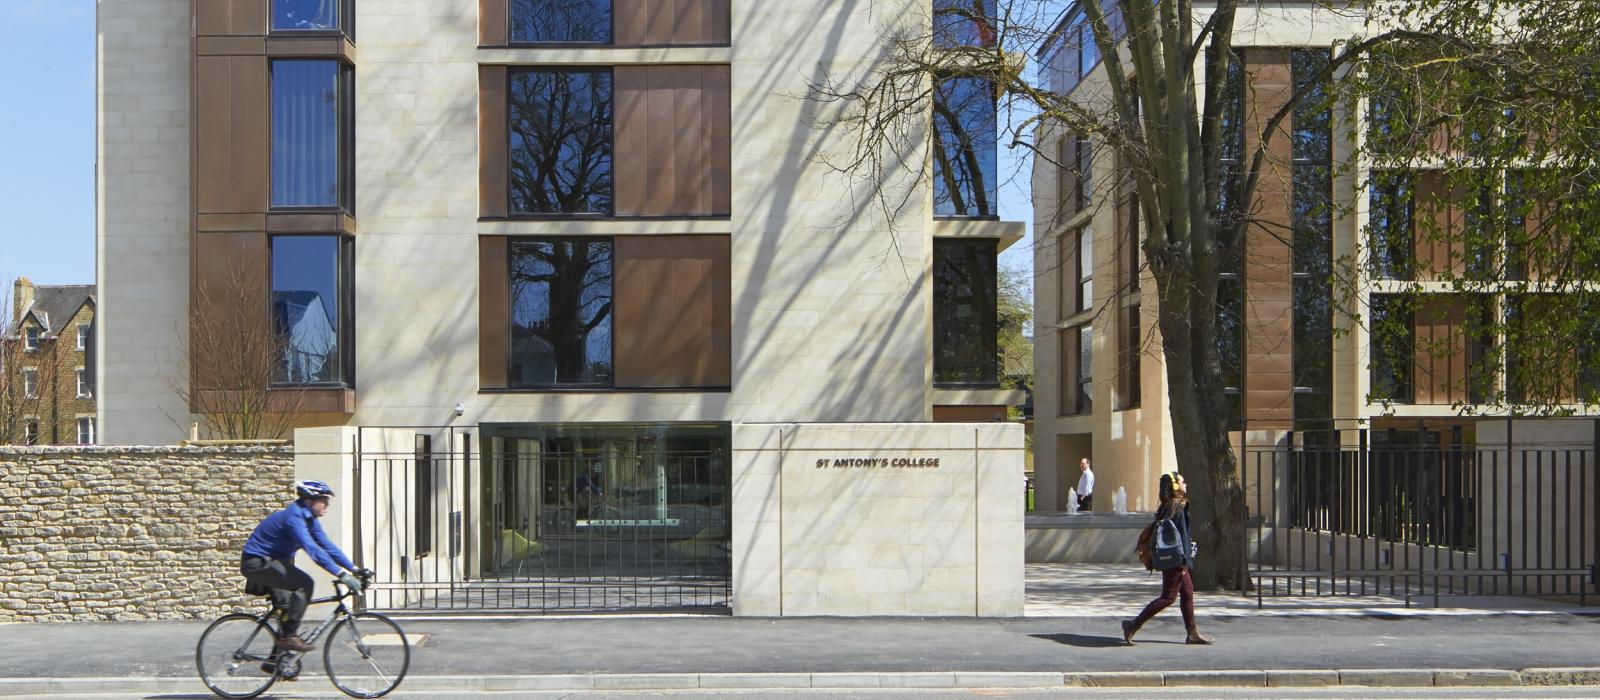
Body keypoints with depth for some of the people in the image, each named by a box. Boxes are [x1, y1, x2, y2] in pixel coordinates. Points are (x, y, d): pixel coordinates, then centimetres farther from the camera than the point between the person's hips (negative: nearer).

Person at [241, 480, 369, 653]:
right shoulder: (293, 517, -26)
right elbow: (312, 549, -37)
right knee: (304, 583, -24)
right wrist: (342, 574, -42)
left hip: (271, 562, 11)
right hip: (257, 563, -11)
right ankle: (289, 636, -19)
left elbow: (328, 546, 3)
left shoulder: (309, 519, 4)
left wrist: (355, 569, -6)